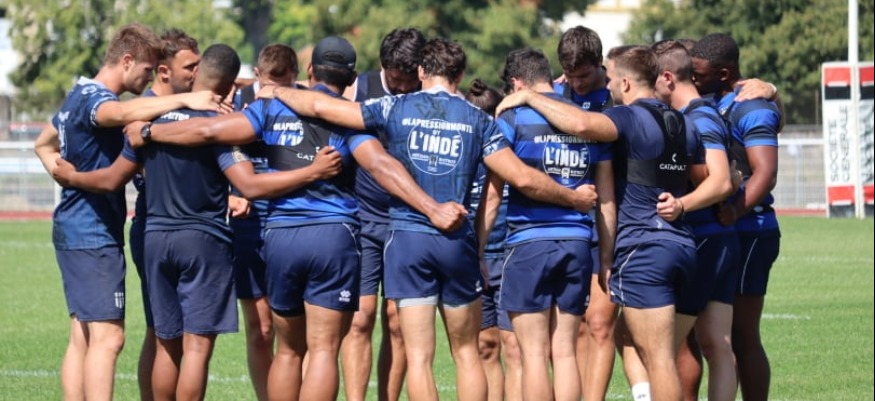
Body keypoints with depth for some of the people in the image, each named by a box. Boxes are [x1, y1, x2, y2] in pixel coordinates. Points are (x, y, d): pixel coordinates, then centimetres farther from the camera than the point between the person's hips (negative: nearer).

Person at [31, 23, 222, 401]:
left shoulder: (80, 94, 17)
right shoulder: (94, 97, -15)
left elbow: (44, 144, 32)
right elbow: (121, 112, -41)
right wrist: (184, 99, -47)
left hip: (75, 229, 10)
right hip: (94, 233, -10)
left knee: (82, 337, 10)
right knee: (107, 336, -14)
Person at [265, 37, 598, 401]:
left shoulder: (396, 108, 2)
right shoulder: (477, 119, 4)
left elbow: (319, 106, 2)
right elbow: (523, 178, -1)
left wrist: (278, 92, 21)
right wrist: (574, 197, 15)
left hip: (407, 237, -1)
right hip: (458, 241, 1)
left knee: (418, 357, -1)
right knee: (466, 353, 12)